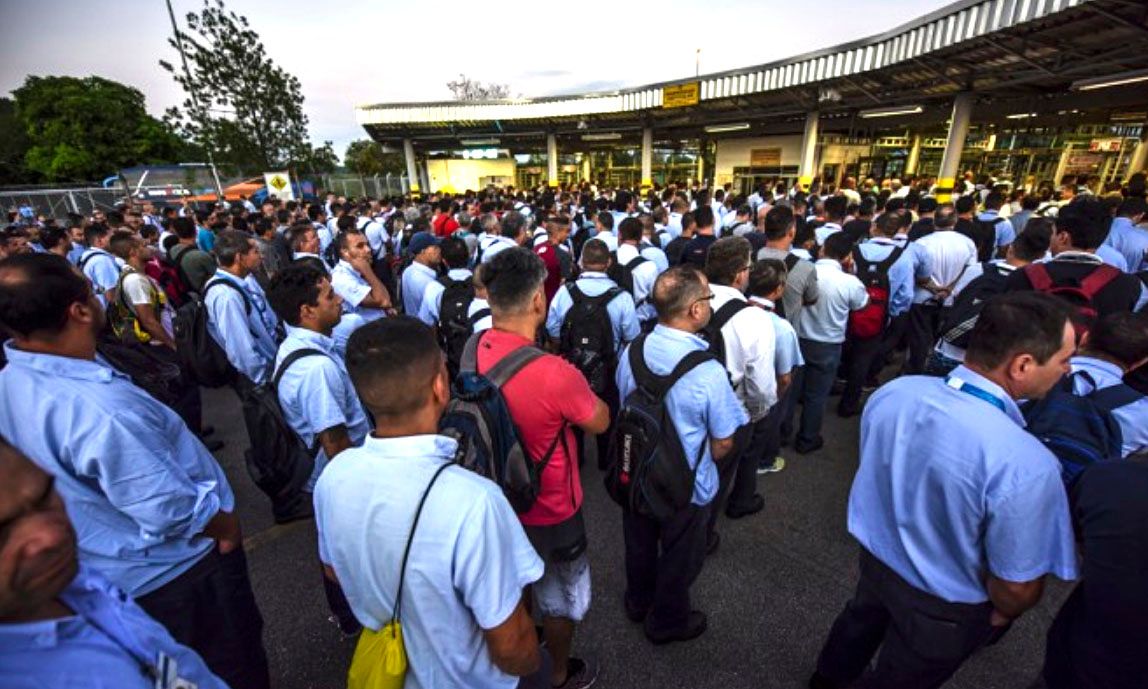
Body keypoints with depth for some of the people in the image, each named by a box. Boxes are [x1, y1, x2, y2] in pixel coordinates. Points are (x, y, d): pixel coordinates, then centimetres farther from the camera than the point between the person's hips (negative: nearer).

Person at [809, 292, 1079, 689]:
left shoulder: (893, 392, -22)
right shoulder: (1027, 467, -38)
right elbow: (1016, 588, -25)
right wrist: (1004, 613, -1)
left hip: (877, 554, 5)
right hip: (943, 608, -5)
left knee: (861, 622, 36)